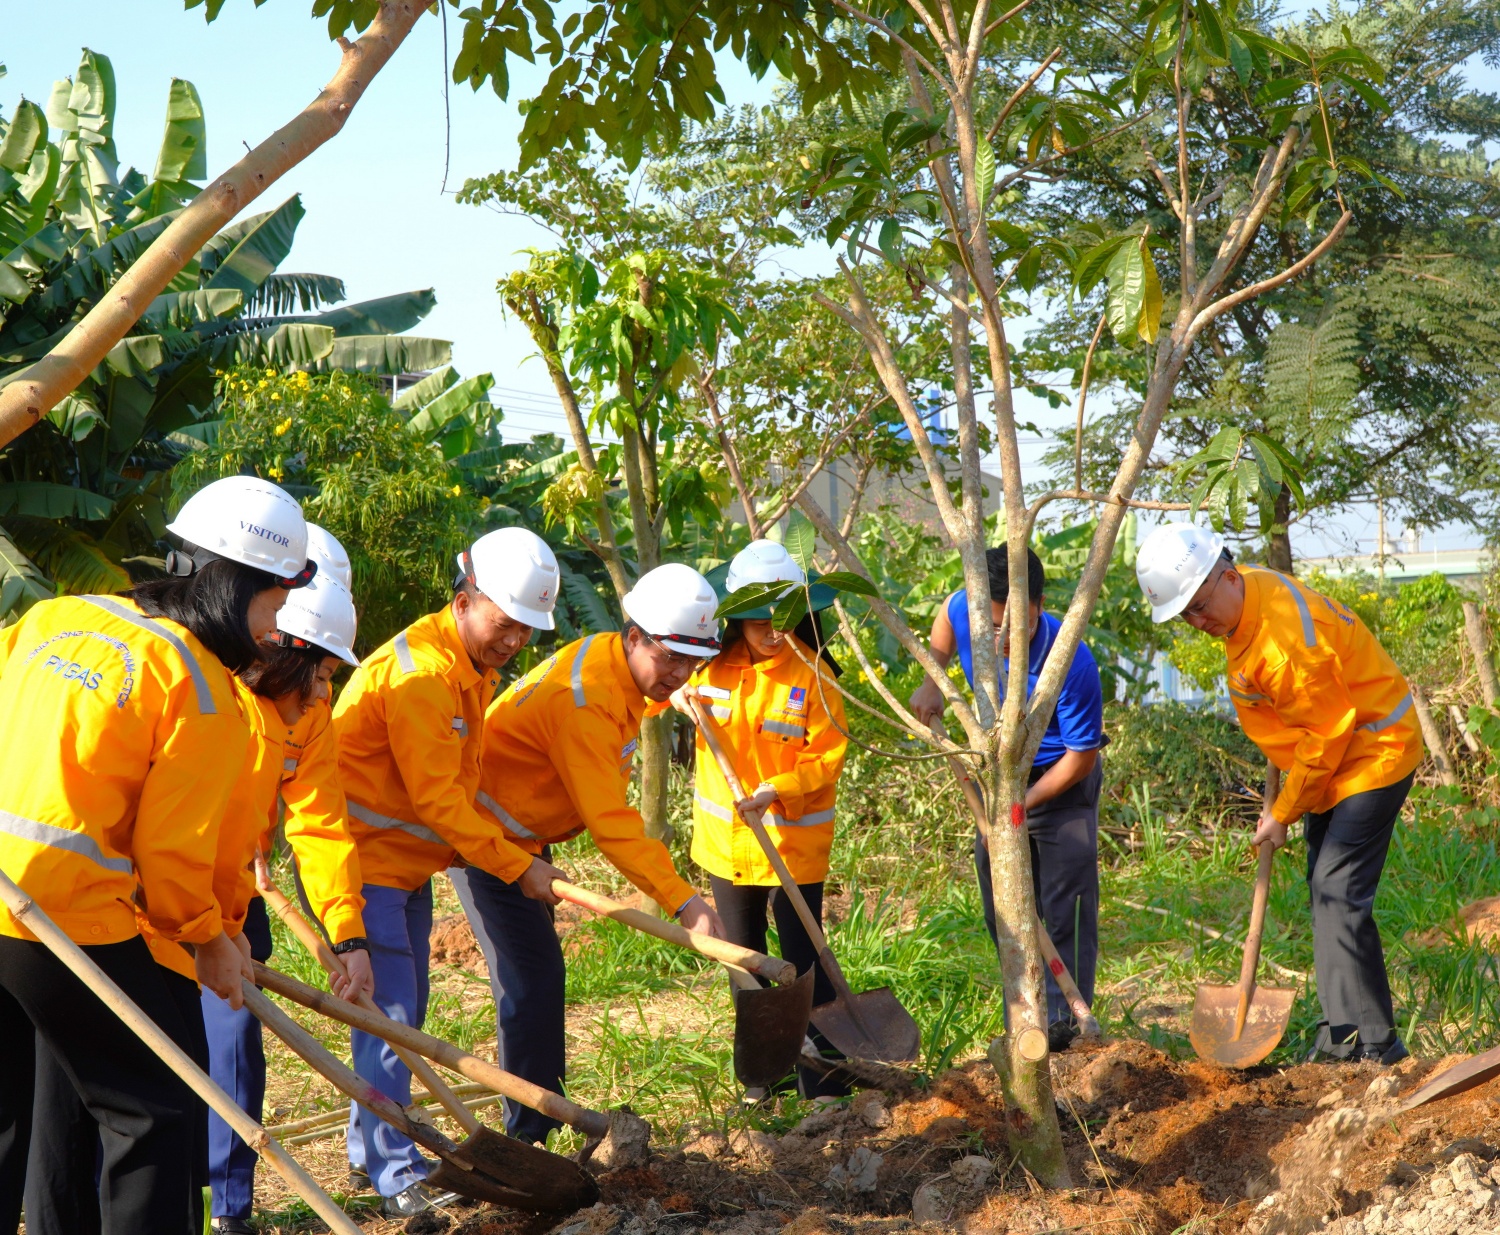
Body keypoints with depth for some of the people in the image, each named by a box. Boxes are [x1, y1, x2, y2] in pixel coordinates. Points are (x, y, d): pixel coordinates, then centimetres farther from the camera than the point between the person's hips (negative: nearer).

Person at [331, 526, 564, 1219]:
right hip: (363, 858, -10)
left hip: (409, 862, 10)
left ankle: (371, 1150, 27)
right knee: (387, 1016, -9)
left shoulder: (474, 667, 10)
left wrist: (502, 853, 9)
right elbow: (436, 797, -24)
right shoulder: (419, 670, -23)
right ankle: (398, 1176, -4)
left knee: (403, 1013, 16)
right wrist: (517, 866, -20)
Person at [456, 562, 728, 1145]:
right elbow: (611, 823, -33)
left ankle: (544, 1113, 28)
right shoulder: (584, 700, -29)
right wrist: (683, 900, -36)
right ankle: (530, 1135, -6)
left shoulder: (612, 665, 2)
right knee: (532, 976, -12)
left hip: (519, 840, 10)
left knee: (538, 972, 16)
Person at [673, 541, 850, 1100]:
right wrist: (676, 696, -7)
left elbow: (828, 756, -14)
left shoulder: (812, 674, -14)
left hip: (793, 841, -5)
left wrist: (780, 790, -28)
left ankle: (824, 1084, 3)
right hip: (725, 840, 5)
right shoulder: (713, 664, -3)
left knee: (803, 960, -4)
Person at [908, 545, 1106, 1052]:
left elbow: (1081, 757, -22)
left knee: (1065, 907, -7)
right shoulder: (965, 611, -21)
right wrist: (932, 683, -5)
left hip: (1061, 782, -5)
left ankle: (1061, 1024, -1)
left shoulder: (1070, 664, -34)